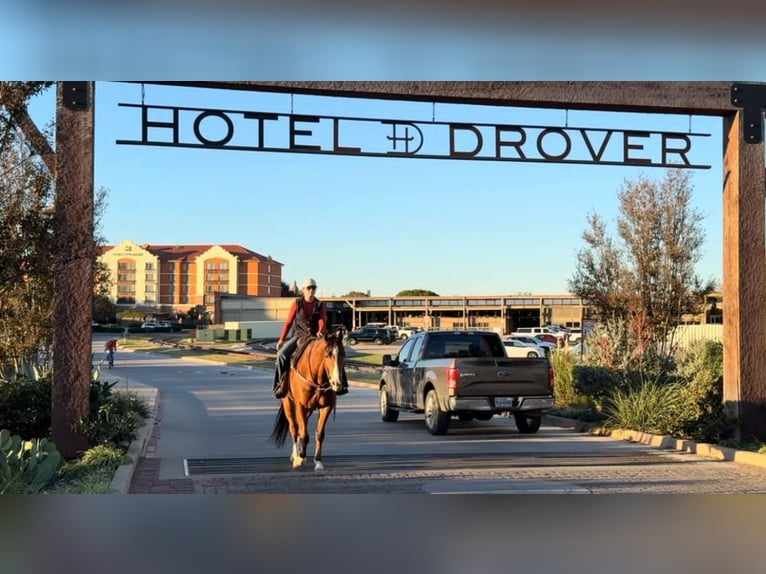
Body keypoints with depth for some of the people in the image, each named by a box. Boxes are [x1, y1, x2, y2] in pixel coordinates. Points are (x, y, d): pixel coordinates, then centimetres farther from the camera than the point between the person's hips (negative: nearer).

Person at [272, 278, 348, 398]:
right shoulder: (297, 303, 3)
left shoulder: (320, 305, 5)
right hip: (299, 335, -1)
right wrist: (281, 339, 1)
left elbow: (322, 320, -11)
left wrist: (320, 331, -33)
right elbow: (288, 322, 5)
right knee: (282, 353, -25)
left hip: (315, 337, 1)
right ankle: (281, 384, -12)